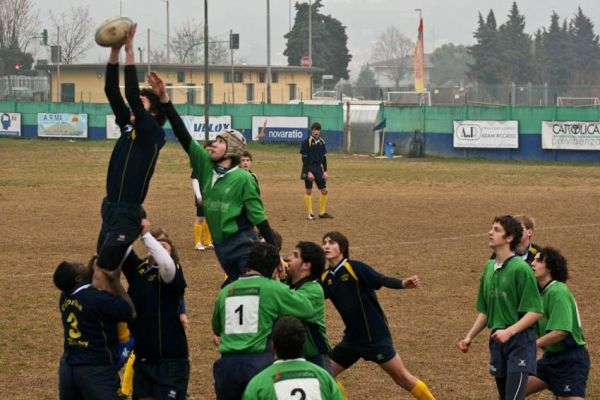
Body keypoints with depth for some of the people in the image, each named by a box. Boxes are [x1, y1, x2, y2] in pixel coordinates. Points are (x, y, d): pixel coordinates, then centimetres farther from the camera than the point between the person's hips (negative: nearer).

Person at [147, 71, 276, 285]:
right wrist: (165, 100, -6)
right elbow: (183, 136, 1)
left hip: (243, 245, -6)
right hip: (221, 246, 6)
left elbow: (258, 216, -7)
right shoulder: (205, 166, 6)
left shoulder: (243, 178, -8)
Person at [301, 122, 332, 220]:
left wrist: (325, 171, 6)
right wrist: (308, 172, -18)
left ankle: (322, 212, 15)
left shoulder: (321, 142, 6)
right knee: (308, 191, 0)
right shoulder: (307, 142, -11)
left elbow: (324, 157, 12)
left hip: (318, 168, 6)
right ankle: (310, 214, 6)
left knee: (324, 191, 5)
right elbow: (305, 158, -13)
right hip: (309, 169, -6)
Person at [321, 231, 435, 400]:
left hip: (376, 336, -7)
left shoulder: (354, 267, -15)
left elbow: (382, 280, -26)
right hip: (352, 338, 7)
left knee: (403, 378, -1)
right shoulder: (325, 279, 4)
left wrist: (403, 283, -46)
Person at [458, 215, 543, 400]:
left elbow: (535, 311, -15)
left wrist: (509, 331, -24)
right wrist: (470, 337, 12)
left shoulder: (521, 268, -13)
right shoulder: (489, 267, 9)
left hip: (519, 341, -7)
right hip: (497, 342, 7)